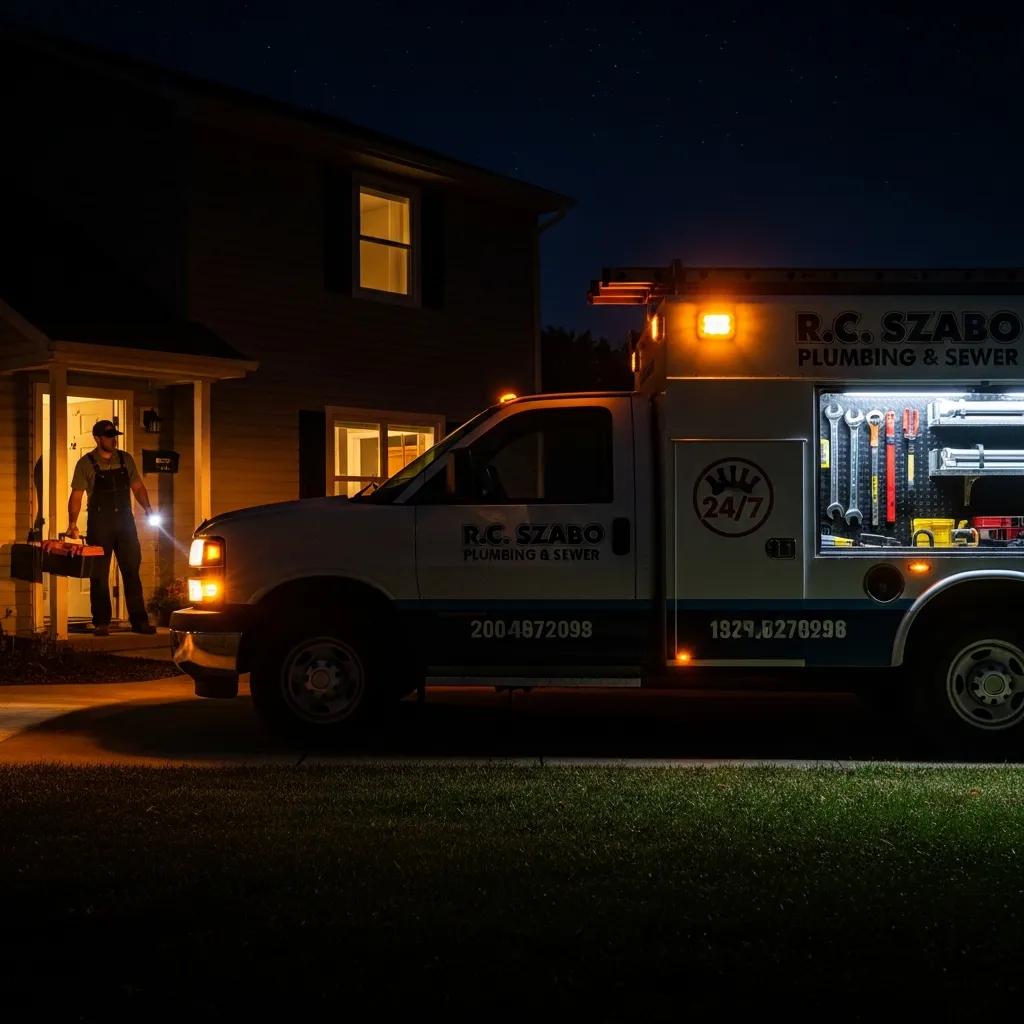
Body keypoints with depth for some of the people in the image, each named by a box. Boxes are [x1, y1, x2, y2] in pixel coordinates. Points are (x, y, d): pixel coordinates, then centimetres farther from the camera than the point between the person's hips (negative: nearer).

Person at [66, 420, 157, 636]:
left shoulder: (126, 459, 9)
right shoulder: (86, 463, -2)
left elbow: (137, 487, 13)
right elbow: (76, 495, -4)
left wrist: (148, 509, -1)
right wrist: (72, 524, -14)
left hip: (125, 521, 3)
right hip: (99, 525, -3)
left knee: (132, 571, 3)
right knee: (99, 575, 1)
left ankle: (139, 621, 6)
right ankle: (101, 623, 7)